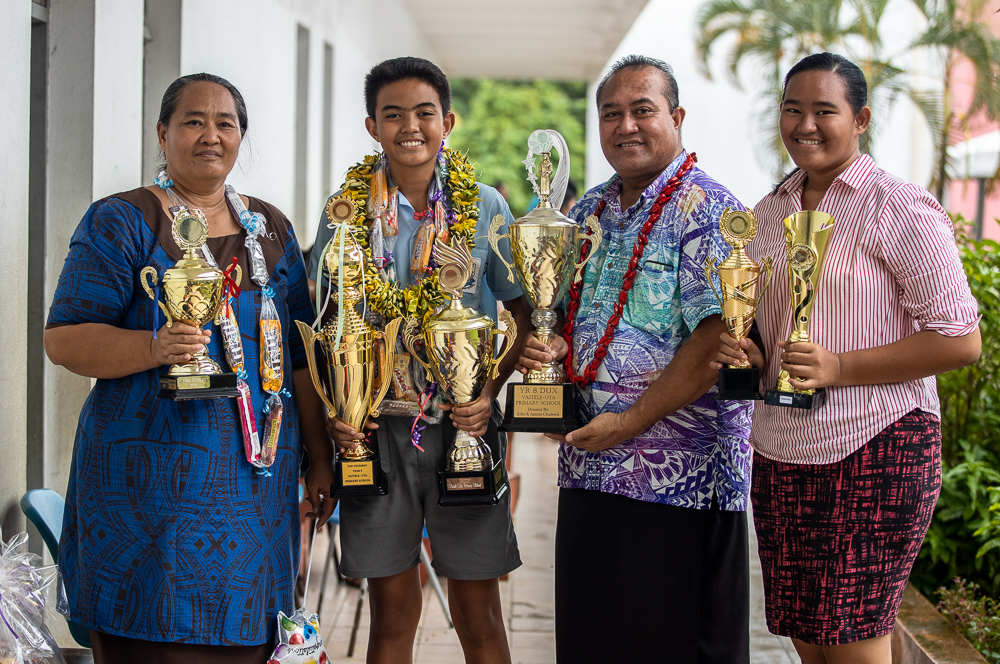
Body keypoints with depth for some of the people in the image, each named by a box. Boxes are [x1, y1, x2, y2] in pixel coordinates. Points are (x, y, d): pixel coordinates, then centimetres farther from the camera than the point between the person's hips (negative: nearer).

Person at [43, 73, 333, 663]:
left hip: (255, 475, 4)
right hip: (152, 475, -4)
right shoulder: (120, 222, 0)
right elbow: (63, 338, -6)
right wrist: (154, 347, -23)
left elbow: (301, 353, 17)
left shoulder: (272, 229, 15)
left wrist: (321, 458, 14)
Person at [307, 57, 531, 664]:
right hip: (375, 425, 1)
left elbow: (525, 313, 5)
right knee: (392, 612, 9)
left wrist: (490, 391, -10)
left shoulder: (485, 205, 0)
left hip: (464, 422, -1)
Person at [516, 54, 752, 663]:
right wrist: (542, 347, 0)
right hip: (589, 463, 7)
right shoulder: (589, 211, 14)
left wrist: (632, 421, -18)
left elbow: (715, 341, -18)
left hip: (678, 474, -7)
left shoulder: (707, 212, -10)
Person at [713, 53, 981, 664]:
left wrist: (839, 367, -19)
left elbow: (961, 340, -12)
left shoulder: (901, 209, -8)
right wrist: (747, 354, -1)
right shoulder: (769, 212, 12)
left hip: (876, 452, -6)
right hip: (781, 453, 6)